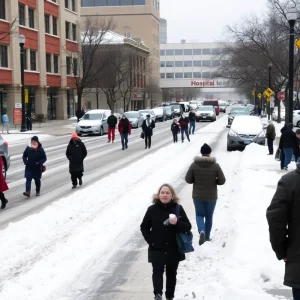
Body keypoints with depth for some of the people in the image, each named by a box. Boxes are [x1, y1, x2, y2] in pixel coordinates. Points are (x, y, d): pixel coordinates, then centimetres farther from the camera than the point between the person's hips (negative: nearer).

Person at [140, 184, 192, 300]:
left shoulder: (178, 209, -4)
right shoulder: (152, 209, -4)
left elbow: (188, 227, -5)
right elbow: (144, 227, 5)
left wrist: (177, 223, -23)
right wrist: (150, 240, -7)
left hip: (174, 249, 1)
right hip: (157, 249, -1)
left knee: (171, 273, 13)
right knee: (157, 271, -19)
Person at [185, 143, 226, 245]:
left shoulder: (194, 165, -10)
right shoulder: (215, 166, -11)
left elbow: (188, 179, -5)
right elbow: (222, 181, -8)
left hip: (198, 195, 0)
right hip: (211, 196, 0)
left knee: (199, 215, 13)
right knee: (209, 216, 18)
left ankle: (201, 231, -14)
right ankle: (207, 236, 26)